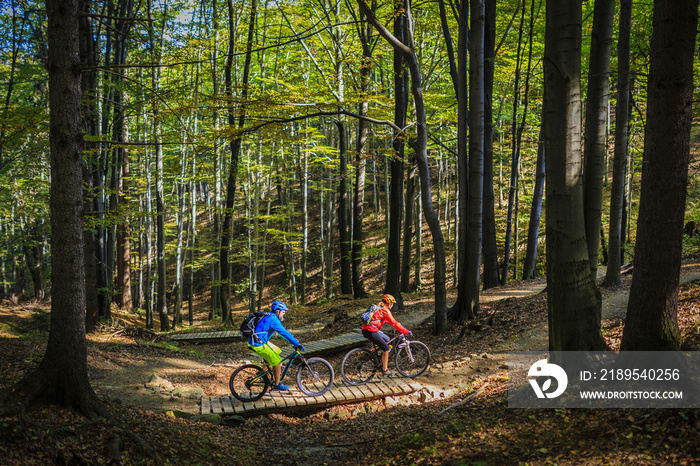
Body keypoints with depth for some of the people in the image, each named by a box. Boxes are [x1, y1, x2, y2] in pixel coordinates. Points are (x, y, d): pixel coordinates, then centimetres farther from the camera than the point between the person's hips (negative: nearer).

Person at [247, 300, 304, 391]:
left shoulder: (270, 317, 14)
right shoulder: (273, 320, -18)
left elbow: (283, 332, 22)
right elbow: (284, 333, -19)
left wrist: (294, 340, 22)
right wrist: (297, 344, -15)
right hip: (257, 345, -10)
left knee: (277, 351, 22)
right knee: (277, 361, -3)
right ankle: (277, 384, 10)